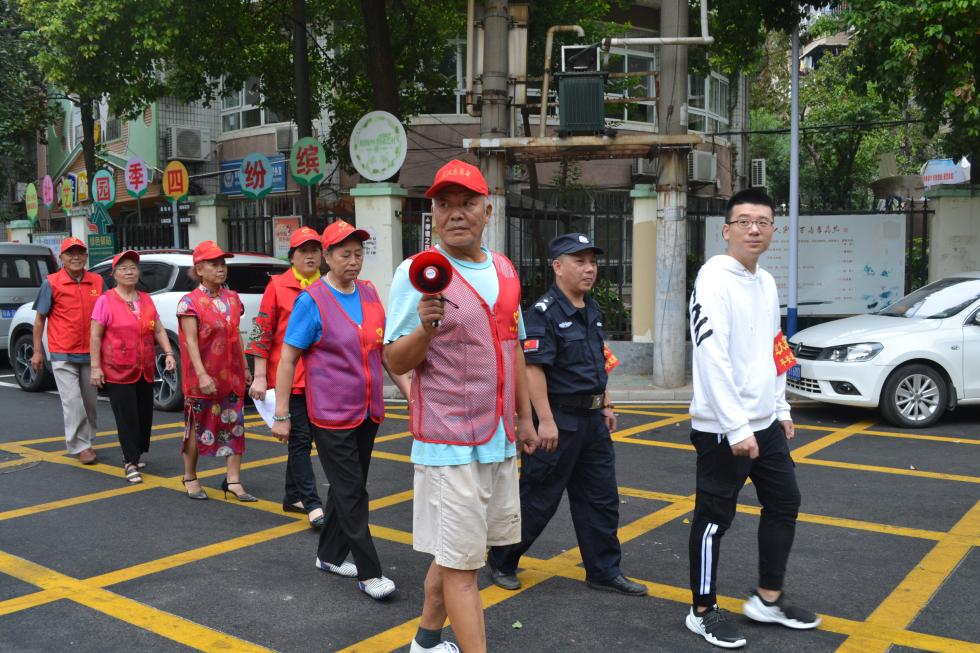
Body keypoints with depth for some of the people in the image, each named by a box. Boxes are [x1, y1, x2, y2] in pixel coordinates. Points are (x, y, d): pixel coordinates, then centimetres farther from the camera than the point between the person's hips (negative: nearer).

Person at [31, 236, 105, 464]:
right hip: (63, 354, -3)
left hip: (90, 353, 4)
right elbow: (40, 318, 2)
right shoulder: (51, 283, -3)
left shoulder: (97, 281, 5)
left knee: (90, 401, 12)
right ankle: (80, 447, 2)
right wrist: (37, 351, -1)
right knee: (73, 401, -7)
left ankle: (86, 441, 27)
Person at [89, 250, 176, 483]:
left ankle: (134, 456, 26)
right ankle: (130, 463, 4)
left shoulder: (146, 299, 11)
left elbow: (159, 330, 13)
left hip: (145, 370, 5)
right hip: (118, 371, -5)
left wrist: (168, 353, 1)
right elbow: (95, 336, -6)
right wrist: (95, 366, -12)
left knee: (145, 415, 9)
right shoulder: (106, 301, -5)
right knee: (127, 418, -5)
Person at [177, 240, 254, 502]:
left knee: (234, 425, 3)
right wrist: (201, 374, -22)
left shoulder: (232, 298, 9)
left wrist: (245, 367, 13)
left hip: (231, 374, 5)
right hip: (204, 376, -5)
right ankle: (190, 478, 22)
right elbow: (190, 341, -14)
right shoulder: (190, 302, -8)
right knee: (197, 425, 7)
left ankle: (233, 481, 9)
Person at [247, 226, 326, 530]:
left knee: (303, 438, 13)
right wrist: (259, 377, -9)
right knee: (300, 438, -3)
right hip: (288, 377, -4)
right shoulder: (277, 285, -3)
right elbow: (262, 333, -4)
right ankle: (313, 506, -2)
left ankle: (292, 497, 27)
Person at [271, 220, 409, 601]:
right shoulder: (312, 300, -11)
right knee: (351, 493, -2)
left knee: (348, 488, 16)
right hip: (331, 415, -6)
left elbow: (385, 348, 14)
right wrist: (281, 415, -11)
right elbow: (287, 359, -9)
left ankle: (330, 555, 32)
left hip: (368, 412, 6)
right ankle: (369, 573, 5)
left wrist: (410, 389, 9)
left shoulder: (370, 293, 6)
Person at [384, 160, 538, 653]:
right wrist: (426, 327, -28)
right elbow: (395, 362, -9)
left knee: (455, 552, 18)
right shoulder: (416, 273, -10)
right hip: (449, 443, -7)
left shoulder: (504, 270, 9)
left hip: (499, 440, 7)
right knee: (461, 563, -1)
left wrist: (525, 418, 21)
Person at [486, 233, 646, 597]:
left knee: (601, 498, 12)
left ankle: (604, 571, 24)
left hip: (591, 419, 8)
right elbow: (533, 368, -22)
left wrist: (606, 405, 19)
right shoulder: (544, 313, -16)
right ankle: (501, 562, 22)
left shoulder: (592, 310, 12)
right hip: (558, 419, -8)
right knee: (538, 499, 4)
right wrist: (545, 420, -25)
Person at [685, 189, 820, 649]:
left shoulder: (766, 282, 12)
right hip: (722, 427, -9)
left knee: (784, 504, 16)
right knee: (714, 517, 1)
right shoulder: (714, 279, -16)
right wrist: (737, 428, -24)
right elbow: (712, 358, -23)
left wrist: (781, 408, 18)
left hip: (765, 422, 9)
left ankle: (768, 600, 32)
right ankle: (703, 611, 17)